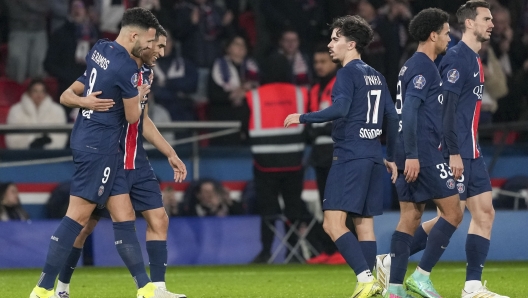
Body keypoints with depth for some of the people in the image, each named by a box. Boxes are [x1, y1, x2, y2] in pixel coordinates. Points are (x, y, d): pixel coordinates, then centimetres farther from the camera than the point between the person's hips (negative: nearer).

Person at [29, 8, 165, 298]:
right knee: (77, 216, -7)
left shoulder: (98, 49, 8)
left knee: (124, 216, 7)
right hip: (100, 148, -9)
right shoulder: (126, 67, -18)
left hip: (86, 140, 9)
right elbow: (132, 116, -6)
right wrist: (140, 96, 12)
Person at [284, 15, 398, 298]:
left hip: (349, 156, -9)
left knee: (333, 223, -12)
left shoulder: (348, 73, -7)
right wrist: (391, 157, 24)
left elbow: (340, 109, -22)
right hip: (373, 157, 9)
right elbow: (392, 117, 19)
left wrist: (303, 118, -12)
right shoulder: (376, 76, 18)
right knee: (364, 223, 10)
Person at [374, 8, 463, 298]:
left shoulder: (411, 66, 18)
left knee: (410, 217, 8)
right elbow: (409, 111, -20)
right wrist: (411, 155, -23)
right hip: (422, 154, -10)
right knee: (452, 212, -4)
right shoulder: (424, 67, -12)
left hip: (412, 155, 10)